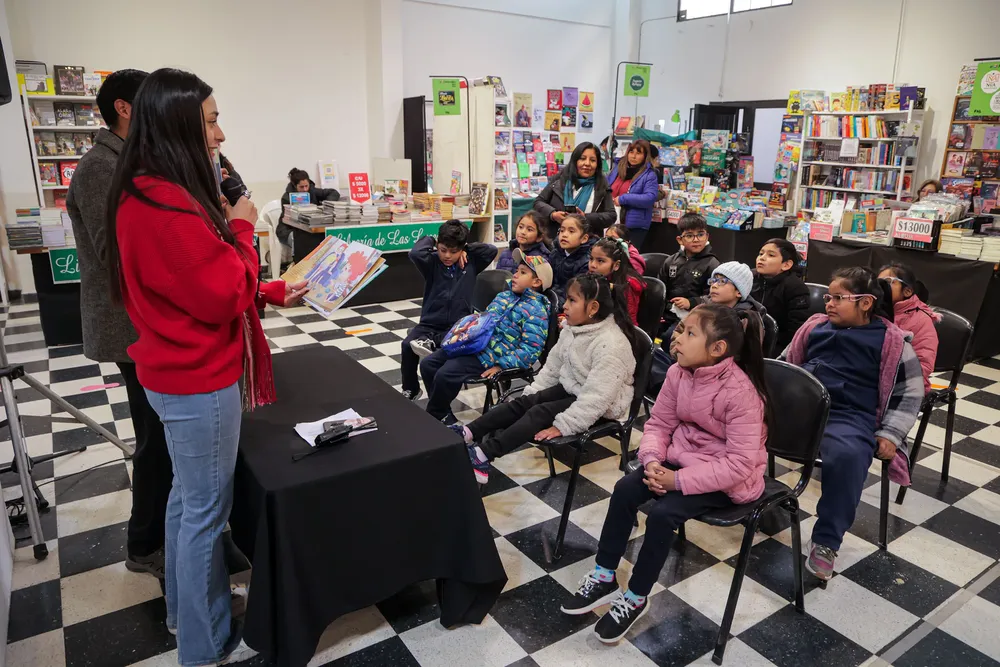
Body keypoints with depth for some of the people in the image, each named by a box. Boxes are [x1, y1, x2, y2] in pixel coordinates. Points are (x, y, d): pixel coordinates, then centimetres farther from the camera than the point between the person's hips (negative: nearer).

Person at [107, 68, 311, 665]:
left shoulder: (153, 195, 8)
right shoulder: (166, 206, -25)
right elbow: (222, 296, -22)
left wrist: (273, 294, 10)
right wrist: (241, 229, -10)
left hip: (181, 374, 10)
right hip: (198, 382, -10)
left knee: (189, 497, 23)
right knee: (207, 511, 5)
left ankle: (184, 609, 42)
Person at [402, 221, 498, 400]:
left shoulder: (470, 263, 4)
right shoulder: (432, 263, -2)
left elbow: (491, 250, -7)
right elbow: (415, 253, -22)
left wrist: (467, 249, -2)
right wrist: (430, 240, -4)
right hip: (430, 324, 0)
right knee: (408, 345, -24)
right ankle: (410, 391, -5)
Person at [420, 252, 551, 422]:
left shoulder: (537, 310, -10)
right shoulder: (504, 295, 17)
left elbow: (531, 349, -17)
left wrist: (500, 366, -20)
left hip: (490, 356, -9)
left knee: (444, 375, -23)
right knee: (427, 364, 3)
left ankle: (434, 416, 3)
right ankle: (443, 415, 13)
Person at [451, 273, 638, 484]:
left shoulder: (611, 345, -29)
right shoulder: (572, 327, -1)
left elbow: (596, 397, -32)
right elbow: (553, 366, 9)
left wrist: (563, 425, -32)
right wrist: (532, 392, 3)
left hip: (600, 407, -8)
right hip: (569, 388, 9)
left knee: (540, 413, -22)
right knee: (523, 402, -7)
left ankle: (484, 454, -27)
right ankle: (468, 433, -13)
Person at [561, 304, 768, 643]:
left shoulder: (741, 392, -27)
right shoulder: (678, 373, -7)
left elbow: (739, 463, -29)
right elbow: (658, 423, 2)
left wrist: (679, 480, -30)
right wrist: (652, 460, -18)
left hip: (727, 477, -6)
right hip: (681, 458, 7)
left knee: (662, 513, -24)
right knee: (625, 490, -12)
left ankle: (636, 598, -2)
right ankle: (603, 577, 4)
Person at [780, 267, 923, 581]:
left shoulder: (891, 340, 4)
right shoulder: (816, 326, 15)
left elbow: (910, 391, 7)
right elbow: (784, 364, 24)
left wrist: (890, 434, -1)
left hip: (849, 418, -4)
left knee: (848, 456, -37)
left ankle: (826, 541, -19)